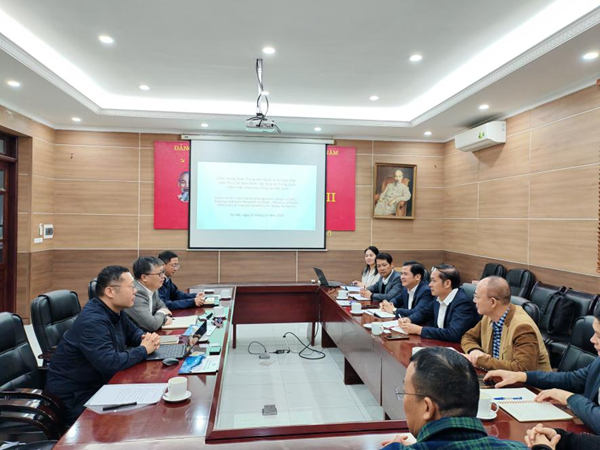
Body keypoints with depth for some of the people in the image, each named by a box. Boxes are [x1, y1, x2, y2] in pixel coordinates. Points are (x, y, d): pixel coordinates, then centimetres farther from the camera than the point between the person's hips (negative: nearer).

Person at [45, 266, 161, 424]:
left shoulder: (115, 311, 1)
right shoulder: (92, 321, -28)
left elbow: (133, 333, 17)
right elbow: (111, 363, -35)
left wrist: (147, 338, -6)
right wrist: (143, 350, -19)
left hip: (98, 384, 8)